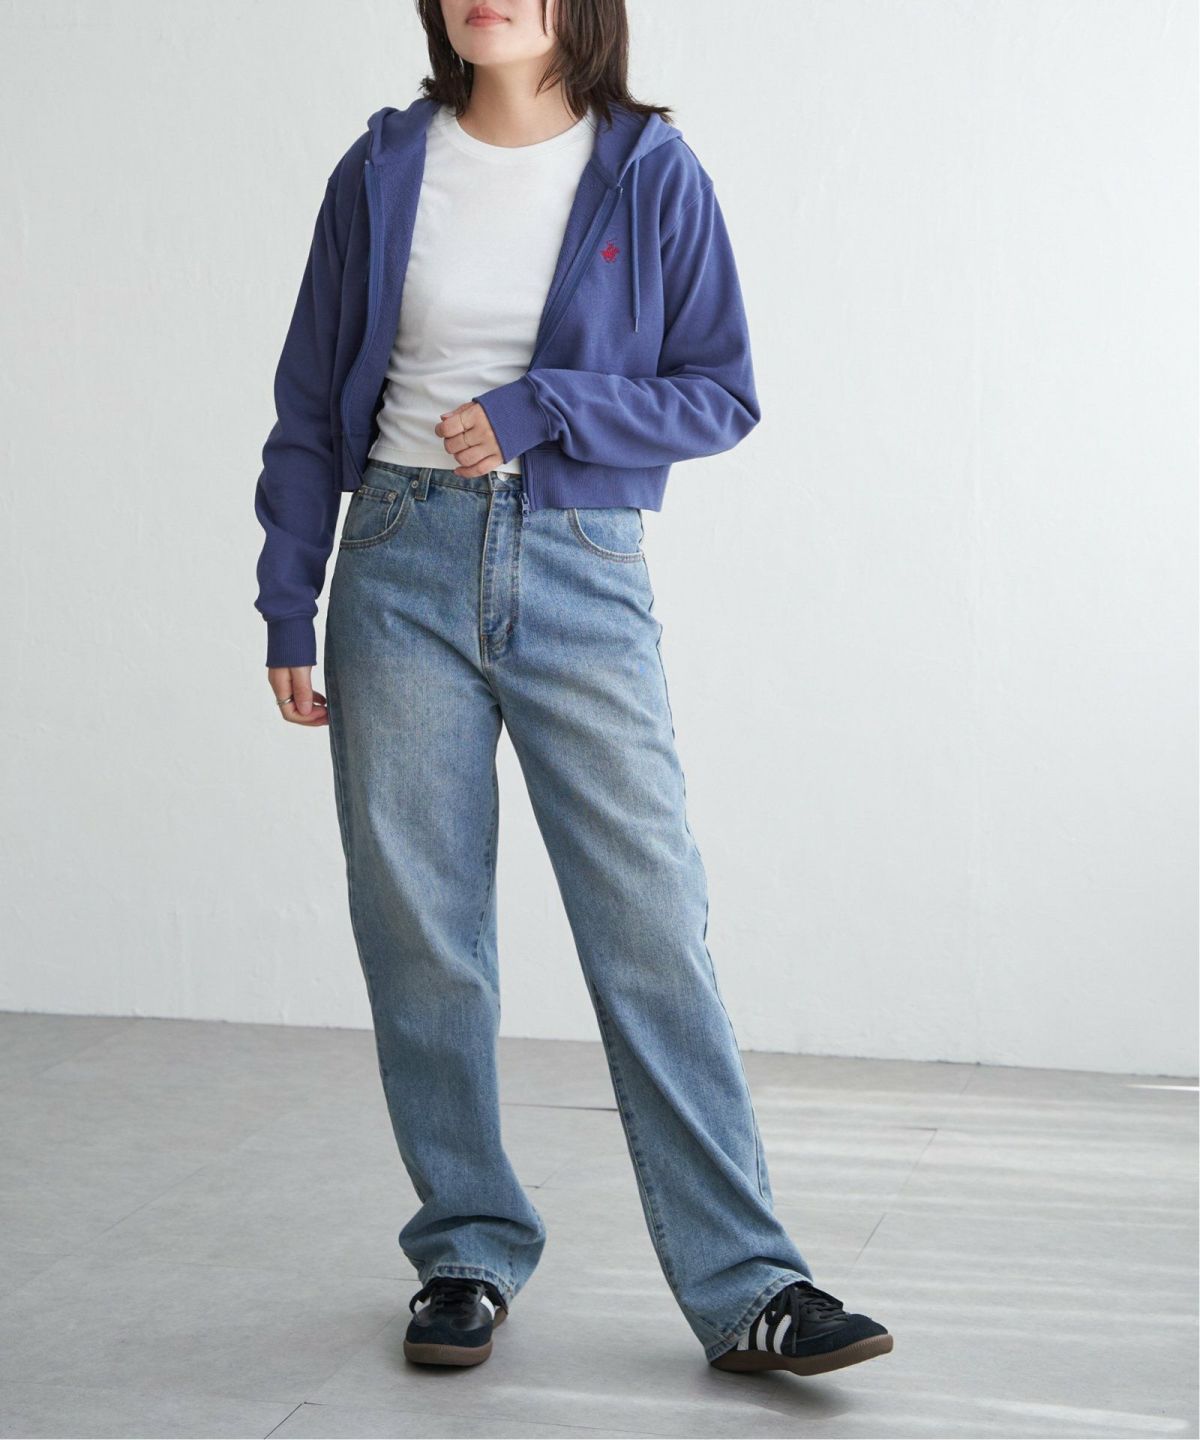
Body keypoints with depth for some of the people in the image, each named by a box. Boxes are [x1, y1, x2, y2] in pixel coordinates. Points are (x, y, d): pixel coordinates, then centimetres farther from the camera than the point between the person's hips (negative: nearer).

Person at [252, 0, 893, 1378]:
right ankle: (469, 1253, 19)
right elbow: (311, 401, 11)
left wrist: (537, 408, -12)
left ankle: (743, 1283, -1)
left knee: (655, 927, -6)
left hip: (580, 573, -2)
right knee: (420, 934, 4)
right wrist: (287, 608, 7)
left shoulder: (652, 172, 1)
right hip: (405, 565, 2)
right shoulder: (384, 170, 6)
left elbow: (723, 395, 1)